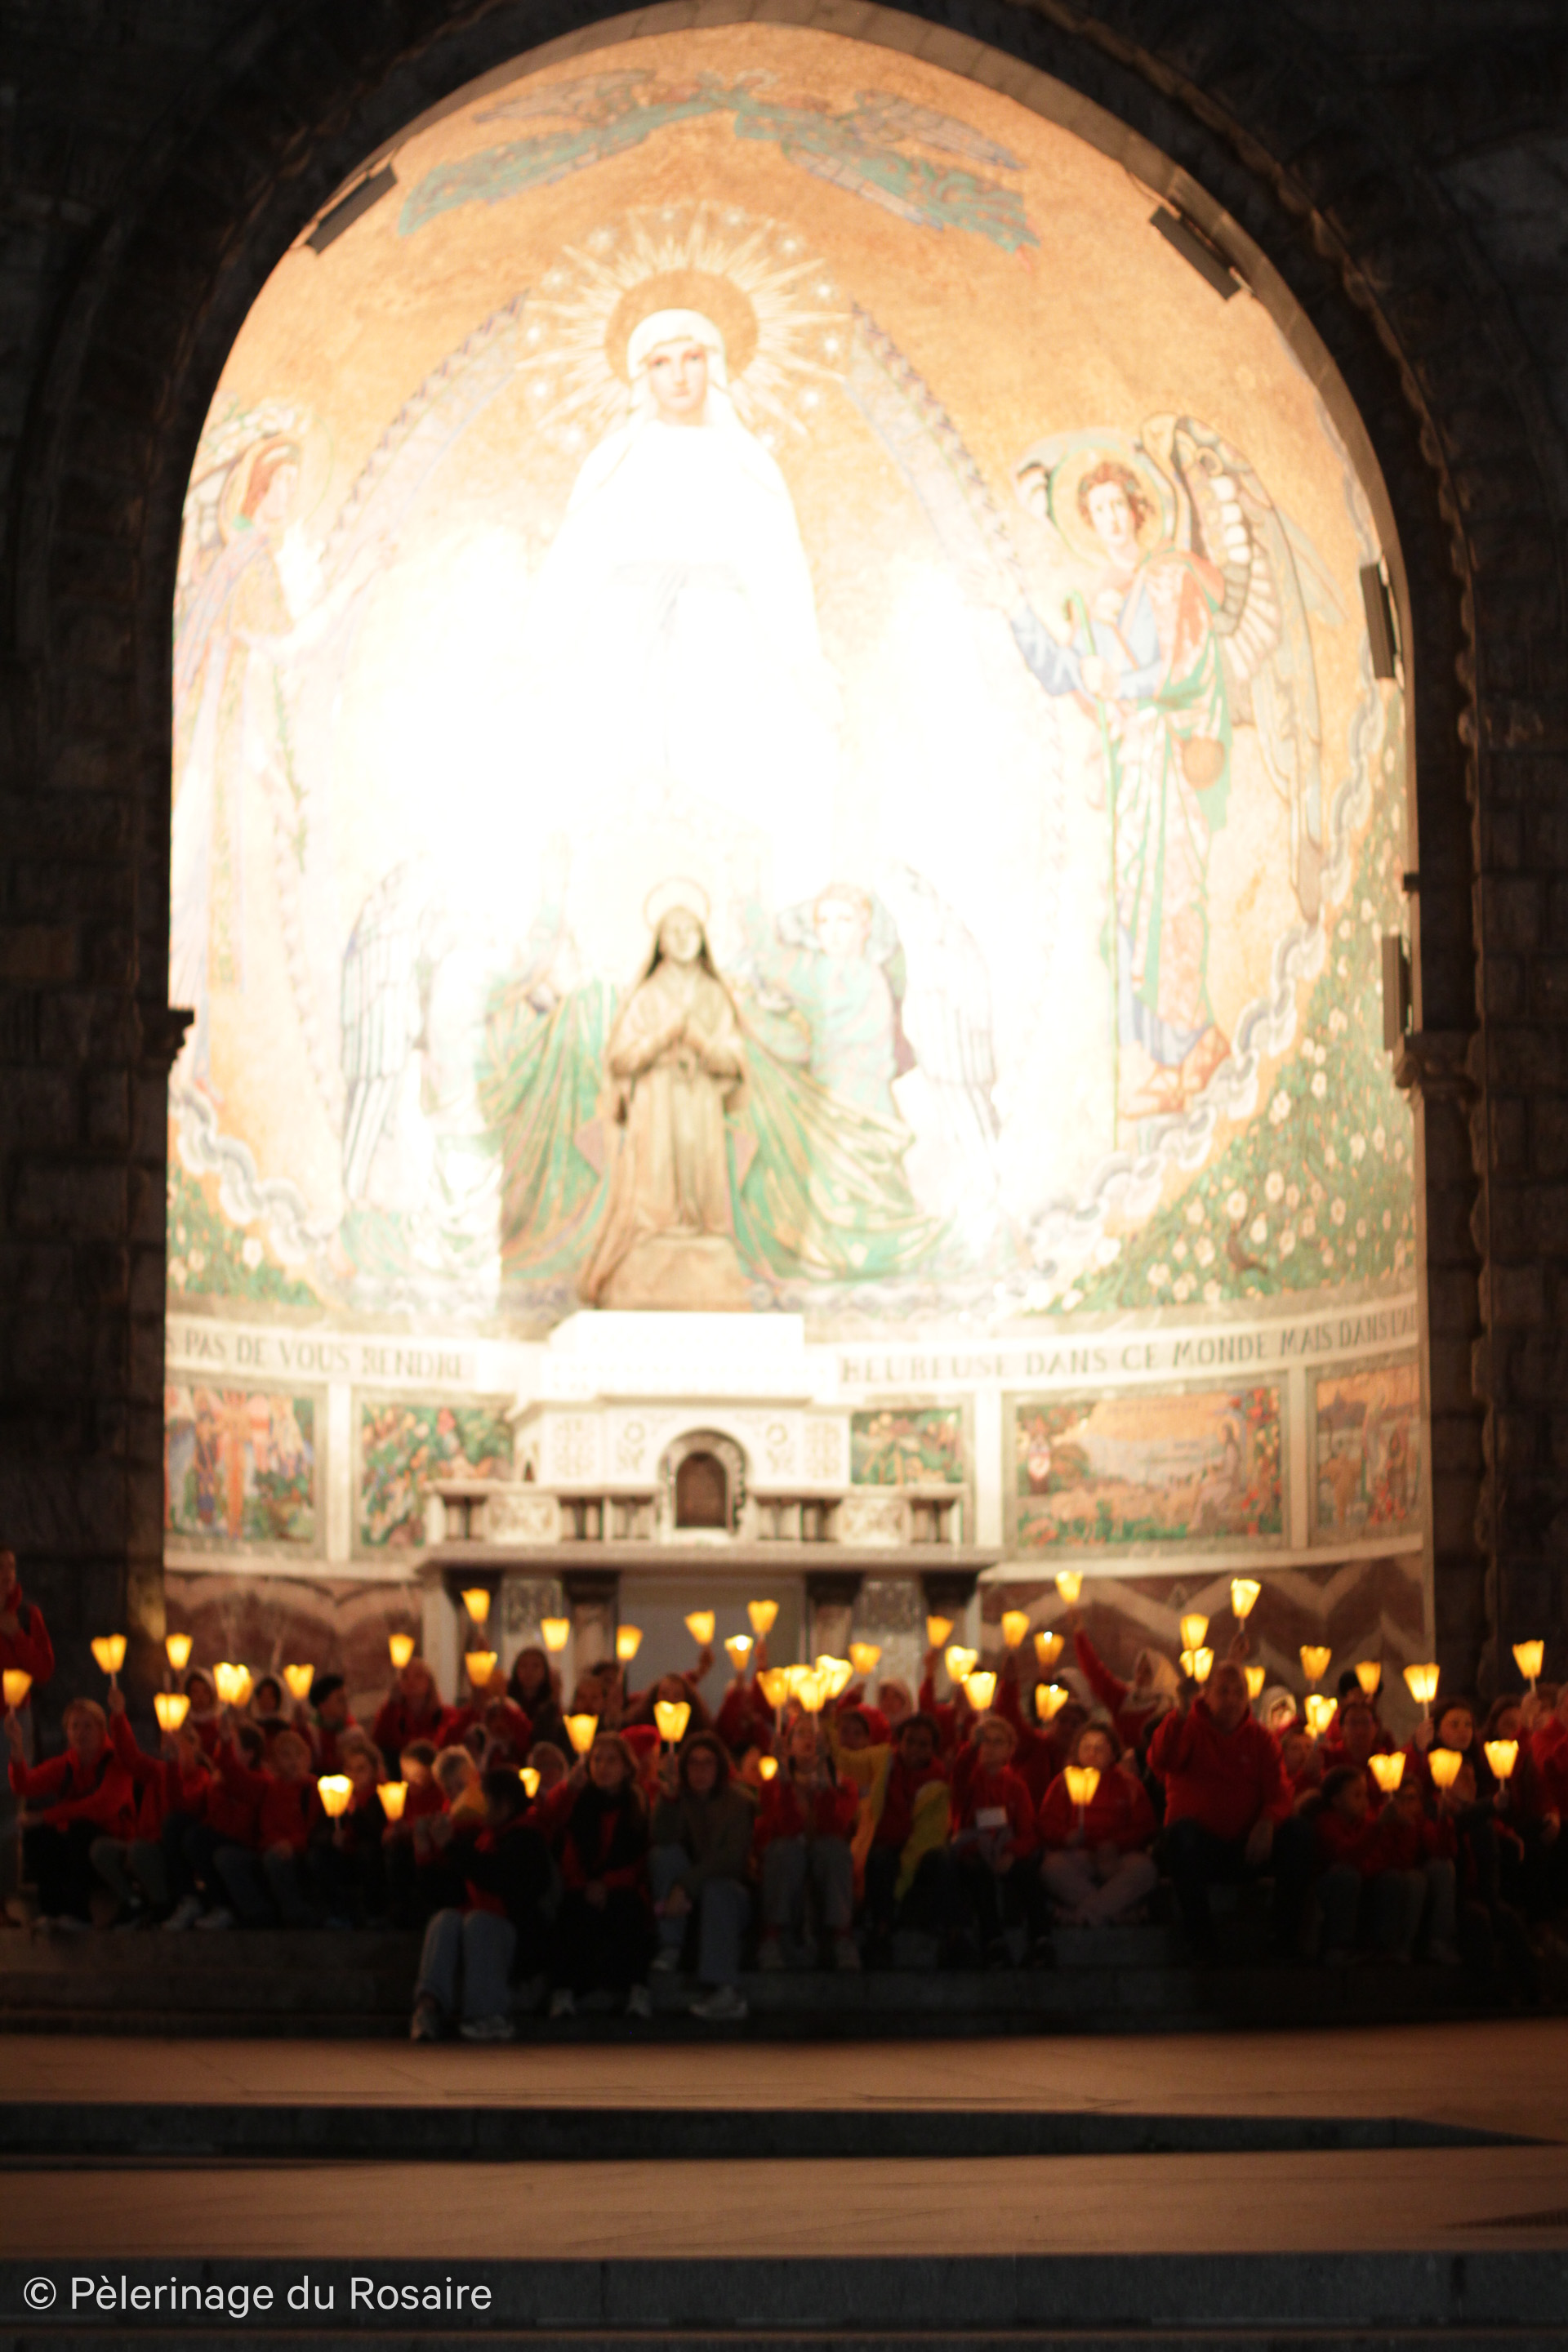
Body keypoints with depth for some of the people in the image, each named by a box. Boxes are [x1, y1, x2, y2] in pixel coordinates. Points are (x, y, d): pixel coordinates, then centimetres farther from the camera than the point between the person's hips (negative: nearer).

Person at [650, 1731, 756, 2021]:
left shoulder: (738, 1803, -2)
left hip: (729, 1893, -2)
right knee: (664, 1854, -23)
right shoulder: (679, 1801, 5)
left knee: (716, 1888, -36)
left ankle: (724, 1988, -48)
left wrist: (687, 1886, -27)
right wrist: (669, 1797, -30)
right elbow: (664, 1840, -15)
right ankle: (671, 1947, -23)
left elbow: (731, 1858, -16)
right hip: (686, 1901, 2)